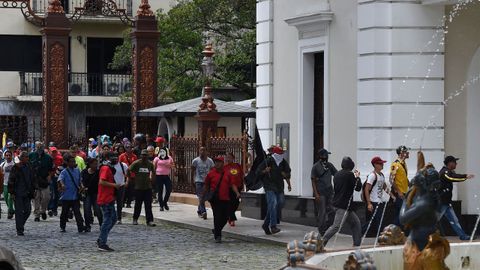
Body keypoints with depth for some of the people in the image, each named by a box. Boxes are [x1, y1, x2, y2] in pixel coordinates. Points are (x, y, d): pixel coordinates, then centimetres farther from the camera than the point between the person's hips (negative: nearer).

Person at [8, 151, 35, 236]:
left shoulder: (29, 167, 10)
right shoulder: (16, 168, -7)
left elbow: (32, 180, 18)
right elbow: (11, 181, -7)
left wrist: (32, 191, 14)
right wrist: (12, 193, -11)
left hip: (27, 194, 5)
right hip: (18, 194, -5)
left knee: (28, 211, 2)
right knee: (19, 212, -3)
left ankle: (20, 225, 23)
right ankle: (19, 230, 2)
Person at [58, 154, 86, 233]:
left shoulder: (77, 171, 8)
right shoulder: (64, 172, -8)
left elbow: (80, 180, 20)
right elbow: (60, 179, -26)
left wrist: (81, 186, 1)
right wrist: (62, 185, -46)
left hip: (75, 196, 3)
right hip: (66, 196, -3)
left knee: (77, 212, -5)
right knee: (65, 212, 10)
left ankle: (80, 227, -12)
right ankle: (62, 227, 26)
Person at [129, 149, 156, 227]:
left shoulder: (150, 164, 3)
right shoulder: (136, 163, -7)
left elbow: (153, 172, 21)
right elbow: (128, 170, -2)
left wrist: (151, 178, 10)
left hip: (148, 187, 2)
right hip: (138, 187, -1)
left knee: (148, 205, -4)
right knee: (138, 205, 9)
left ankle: (150, 221, -5)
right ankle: (135, 219, 26)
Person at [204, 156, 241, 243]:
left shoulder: (227, 174, 9)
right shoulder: (210, 174, 1)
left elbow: (232, 184, 8)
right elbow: (206, 187, 7)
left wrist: (237, 193, -7)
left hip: (226, 199, 4)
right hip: (215, 200, -4)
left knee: (225, 217, 7)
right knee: (217, 217, -6)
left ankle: (216, 230, 31)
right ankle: (217, 236, 1)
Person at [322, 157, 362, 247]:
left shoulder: (337, 175, 11)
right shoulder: (349, 175, -12)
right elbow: (358, 187, -7)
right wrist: (357, 177, 11)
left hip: (337, 202, 10)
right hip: (344, 206, -10)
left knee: (356, 222, 16)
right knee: (336, 226, -12)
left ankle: (356, 244, 16)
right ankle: (322, 242, -15)